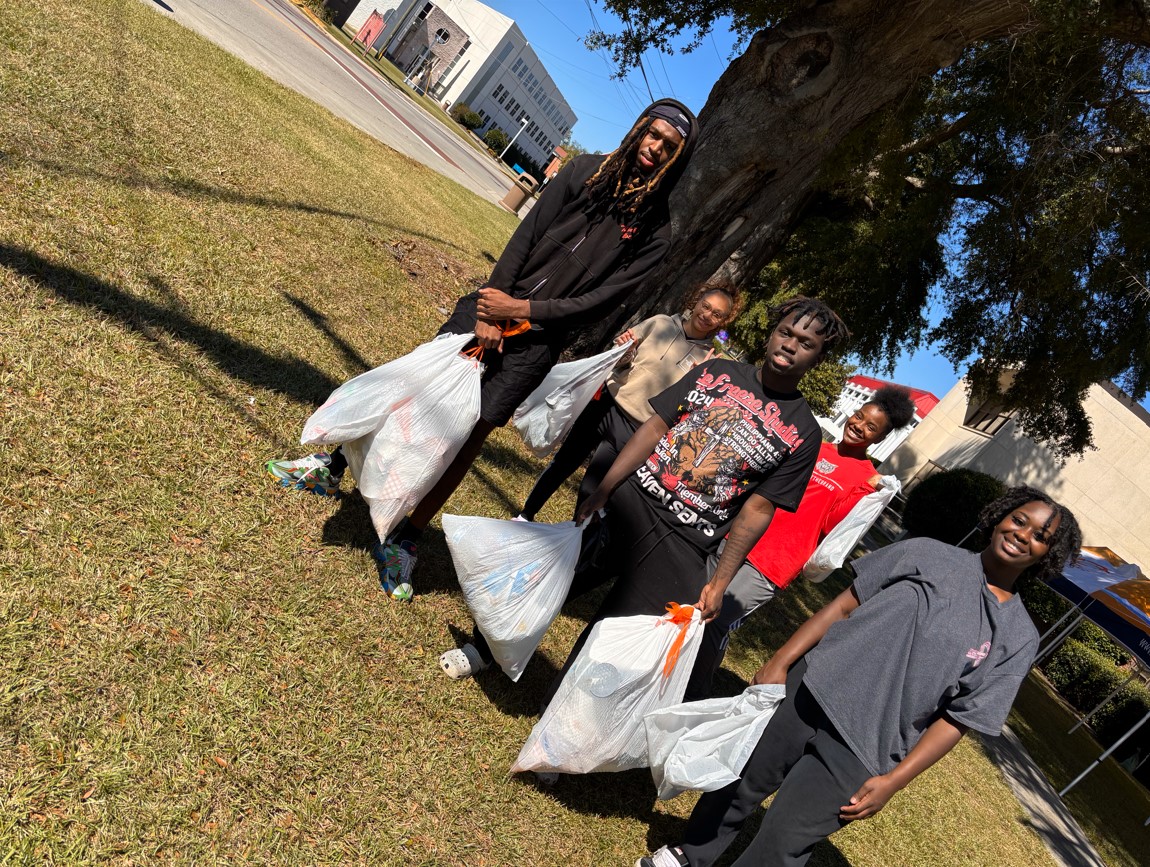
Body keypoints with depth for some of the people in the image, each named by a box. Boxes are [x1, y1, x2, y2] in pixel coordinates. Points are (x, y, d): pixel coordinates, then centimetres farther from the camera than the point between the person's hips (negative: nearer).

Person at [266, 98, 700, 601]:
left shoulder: (656, 229, -3)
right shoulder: (586, 171, 2)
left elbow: (605, 299, -8)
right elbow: (525, 237, -3)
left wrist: (521, 309, -12)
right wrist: (489, 311, -11)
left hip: (537, 340, -2)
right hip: (497, 303, 2)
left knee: (472, 432, -3)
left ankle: (403, 543, 10)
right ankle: (331, 467, 23)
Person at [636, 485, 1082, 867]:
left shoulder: (1017, 637, 3)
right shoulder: (929, 554, 4)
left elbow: (959, 719, -1)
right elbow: (845, 604, 3)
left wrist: (892, 780, -7)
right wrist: (780, 662, -3)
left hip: (857, 754, -1)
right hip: (810, 690, 1)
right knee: (738, 785, 14)